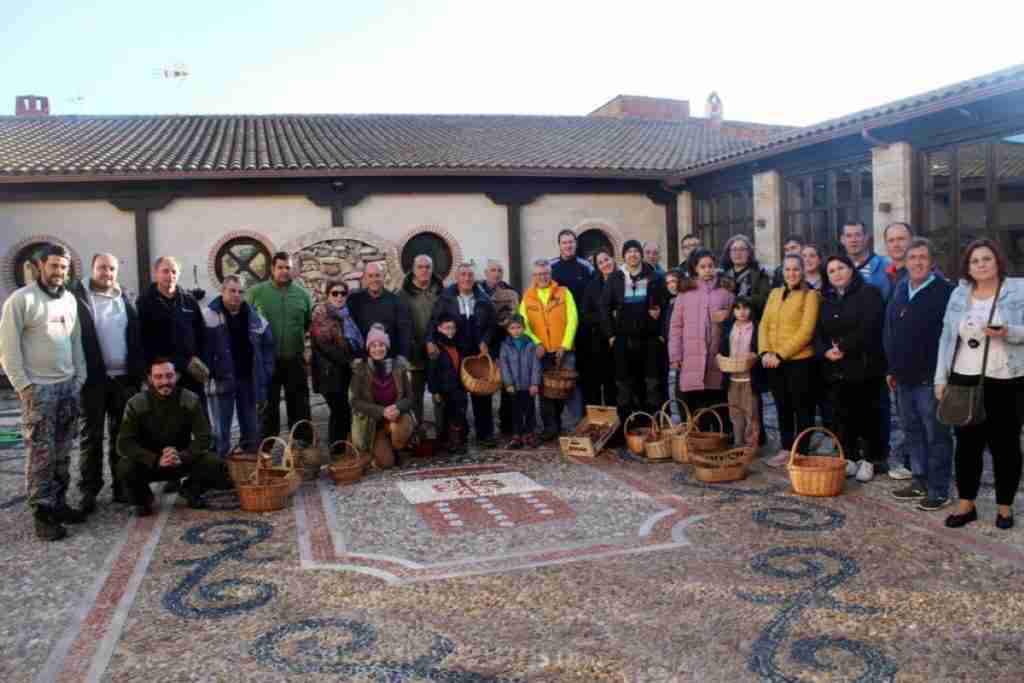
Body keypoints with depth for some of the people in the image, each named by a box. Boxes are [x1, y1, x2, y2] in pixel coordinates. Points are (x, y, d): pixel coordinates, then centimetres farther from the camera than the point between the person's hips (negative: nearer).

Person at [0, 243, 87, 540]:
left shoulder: (70, 299, 10)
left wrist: (80, 377, 8)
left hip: (69, 385, 6)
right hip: (38, 388, -6)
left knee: (62, 452, 10)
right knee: (41, 452, -4)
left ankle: (58, 503, 19)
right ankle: (42, 513, 3)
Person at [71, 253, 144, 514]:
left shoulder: (125, 299, 11)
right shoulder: (77, 296, -3)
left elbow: (136, 337, 11)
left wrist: (139, 372, 3)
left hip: (124, 378, 4)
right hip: (93, 378, -4)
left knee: (122, 434, 10)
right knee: (91, 436, 3)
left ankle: (121, 486, 18)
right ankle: (89, 490, 9)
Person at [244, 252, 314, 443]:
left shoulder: (302, 294, 4)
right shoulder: (255, 292, -1)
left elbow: (310, 323, 11)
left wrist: (296, 335, 0)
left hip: (295, 359, 1)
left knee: (299, 405, 8)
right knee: (268, 405, 8)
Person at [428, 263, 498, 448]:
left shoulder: (483, 300, 8)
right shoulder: (445, 299, 3)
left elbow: (491, 325, 10)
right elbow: (434, 321, -1)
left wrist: (485, 341, -6)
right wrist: (431, 341, -16)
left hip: (478, 353, 2)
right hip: (453, 354, -1)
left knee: (482, 394, 2)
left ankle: (485, 434, 11)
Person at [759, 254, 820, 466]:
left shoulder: (810, 295, -5)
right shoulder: (774, 293, 14)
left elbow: (806, 331, -14)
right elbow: (764, 324, 9)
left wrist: (781, 354, -18)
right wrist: (765, 351, -7)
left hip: (799, 361, -6)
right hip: (774, 361, 6)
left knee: (802, 408, 3)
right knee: (782, 407, 14)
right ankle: (786, 449, 24)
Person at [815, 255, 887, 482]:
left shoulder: (868, 293, -1)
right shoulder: (826, 300, 17)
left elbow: (868, 327, -15)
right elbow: (818, 332, 9)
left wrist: (843, 348, -15)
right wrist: (825, 350, -10)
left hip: (864, 366, -5)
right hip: (835, 368, 5)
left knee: (867, 415, 0)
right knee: (843, 415, 7)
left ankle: (870, 460, 11)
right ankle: (849, 458, 16)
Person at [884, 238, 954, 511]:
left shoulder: (945, 292, -10)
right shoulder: (900, 291, 12)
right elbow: (888, 332, 18)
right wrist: (892, 368, 15)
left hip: (930, 379, -7)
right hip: (904, 378, 7)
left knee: (936, 435, 1)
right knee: (912, 433, 15)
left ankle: (939, 490, 9)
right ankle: (920, 481, 27)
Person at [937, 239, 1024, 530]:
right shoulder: (959, 294, 8)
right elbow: (947, 337, 9)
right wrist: (941, 378, 7)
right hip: (964, 381, 3)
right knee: (967, 444, 8)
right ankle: (966, 504, 19)